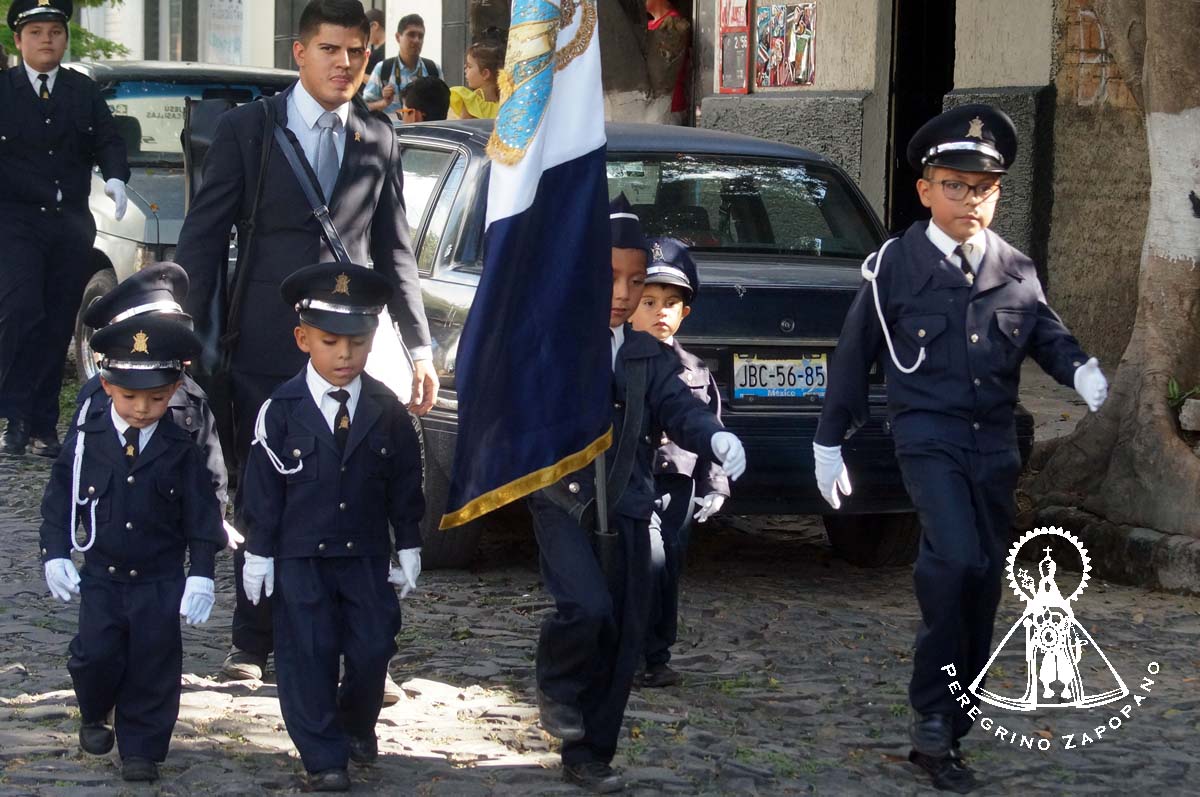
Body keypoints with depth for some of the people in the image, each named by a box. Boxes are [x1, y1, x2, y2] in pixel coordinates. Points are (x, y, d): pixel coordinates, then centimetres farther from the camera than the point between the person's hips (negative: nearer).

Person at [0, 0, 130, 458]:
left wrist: (115, 178, -15)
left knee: (58, 326, 3)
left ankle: (43, 426, 9)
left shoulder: (84, 92, 11)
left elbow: (107, 141, 4)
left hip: (71, 225, 3)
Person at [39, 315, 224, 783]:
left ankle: (142, 749, 15)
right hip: (100, 577, 1)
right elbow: (59, 500, 4)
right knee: (96, 656, -4)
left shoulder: (182, 451, -6)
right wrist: (56, 554, -4)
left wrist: (201, 574, -7)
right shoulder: (85, 441, -3)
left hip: (160, 582, -1)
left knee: (153, 666, 2)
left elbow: (201, 515, -2)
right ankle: (94, 715, 27)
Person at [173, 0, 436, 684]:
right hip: (266, 348, -1)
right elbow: (203, 240, 3)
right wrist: (191, 338, -3)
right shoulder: (246, 129, 3)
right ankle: (254, 646, 17)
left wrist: (419, 346, 9)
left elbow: (396, 252, 15)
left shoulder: (378, 140, 11)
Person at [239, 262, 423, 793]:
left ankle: (356, 724, 31)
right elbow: (262, 486, -4)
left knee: (373, 649, 4)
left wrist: (409, 548, 7)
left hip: (367, 555, 2)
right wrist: (259, 554, -4)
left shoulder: (386, 410, -2)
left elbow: (404, 483, 6)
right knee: (307, 655, -1)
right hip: (300, 558, -2)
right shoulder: (282, 410, -9)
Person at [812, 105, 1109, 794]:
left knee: (984, 583, 7)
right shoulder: (895, 266, -4)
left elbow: (1049, 337, 16)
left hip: (995, 444, 5)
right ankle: (933, 715, -13)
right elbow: (854, 356, 3)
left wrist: (1082, 371, -7)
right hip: (929, 437, -5)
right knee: (957, 559, -26)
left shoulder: (1016, 271, 7)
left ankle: (947, 735, 18)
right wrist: (829, 442, 8)